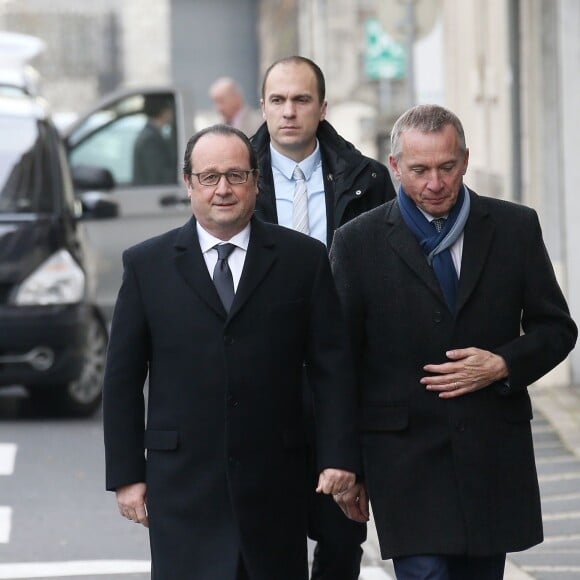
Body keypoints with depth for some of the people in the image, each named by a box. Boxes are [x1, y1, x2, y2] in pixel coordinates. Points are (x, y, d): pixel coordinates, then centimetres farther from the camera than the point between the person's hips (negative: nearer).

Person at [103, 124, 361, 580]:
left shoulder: (303, 259, 5)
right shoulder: (147, 265, 6)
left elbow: (333, 367, 4)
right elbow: (122, 379, 6)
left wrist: (339, 456, -5)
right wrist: (126, 474, 1)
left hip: (274, 488, 1)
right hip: (182, 486, -1)